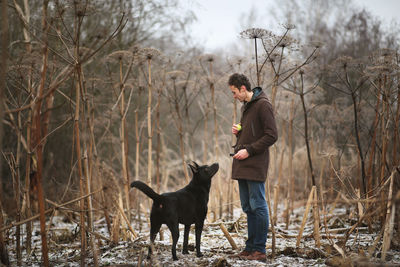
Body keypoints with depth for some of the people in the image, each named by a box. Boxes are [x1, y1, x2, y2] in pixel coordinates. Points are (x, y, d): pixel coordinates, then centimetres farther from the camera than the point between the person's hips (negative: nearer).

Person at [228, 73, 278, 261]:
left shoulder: (263, 105, -10)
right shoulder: (245, 106, 18)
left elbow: (271, 136, -15)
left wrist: (249, 150, -16)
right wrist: (238, 131, 8)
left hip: (255, 166, -9)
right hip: (242, 166, 9)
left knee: (258, 207, -6)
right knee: (248, 208, 11)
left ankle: (259, 250, -3)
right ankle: (251, 247, 17)